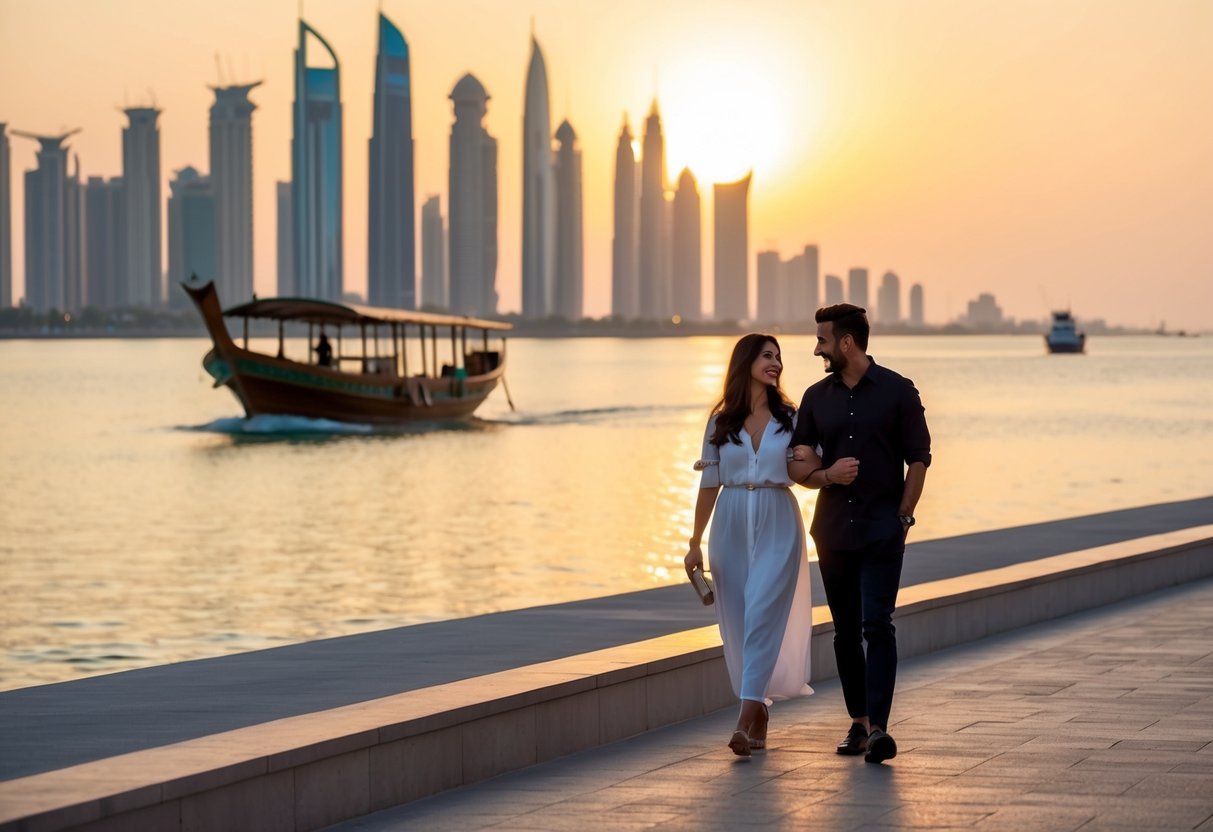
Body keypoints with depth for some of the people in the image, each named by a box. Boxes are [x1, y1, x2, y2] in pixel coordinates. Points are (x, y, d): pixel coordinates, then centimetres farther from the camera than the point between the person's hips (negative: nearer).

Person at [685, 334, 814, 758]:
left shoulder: (791, 418, 3)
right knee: (737, 623, 4)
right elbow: (709, 485, 8)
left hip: (777, 526, -2)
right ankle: (759, 714, 19)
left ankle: (746, 721, -19)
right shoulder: (720, 422, 6)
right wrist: (695, 543, 6)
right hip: (732, 526, 2)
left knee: (762, 616, -13)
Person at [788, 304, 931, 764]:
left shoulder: (897, 391, -1)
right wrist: (826, 475, -12)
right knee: (846, 630, 8)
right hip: (832, 530, 5)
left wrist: (903, 518, -7)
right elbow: (797, 466, 9)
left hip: (882, 530, -5)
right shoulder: (816, 397, 10)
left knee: (877, 625, -13)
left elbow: (918, 459, 0)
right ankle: (858, 722, 16)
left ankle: (879, 727, -19)